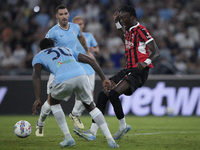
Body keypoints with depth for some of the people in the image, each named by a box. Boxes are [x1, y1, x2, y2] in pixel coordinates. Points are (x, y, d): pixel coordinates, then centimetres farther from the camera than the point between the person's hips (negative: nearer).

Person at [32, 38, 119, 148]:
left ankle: (68, 138, 22)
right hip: (81, 76, 3)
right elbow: (91, 61, 31)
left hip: (63, 80, -3)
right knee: (90, 107, 25)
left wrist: (38, 99, -1)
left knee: (54, 102, 29)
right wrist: (104, 79, 27)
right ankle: (110, 140, 14)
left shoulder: (38, 57, 28)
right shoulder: (67, 50, 40)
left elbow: (36, 75, 7)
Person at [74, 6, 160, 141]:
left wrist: (146, 62, -37)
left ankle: (123, 126, -5)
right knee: (103, 95, -1)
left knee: (113, 94, -25)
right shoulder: (129, 29, 15)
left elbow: (156, 52, -18)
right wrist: (117, 23, 34)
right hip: (128, 70, 9)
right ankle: (93, 131, -3)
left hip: (138, 72, -9)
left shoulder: (141, 30, -12)